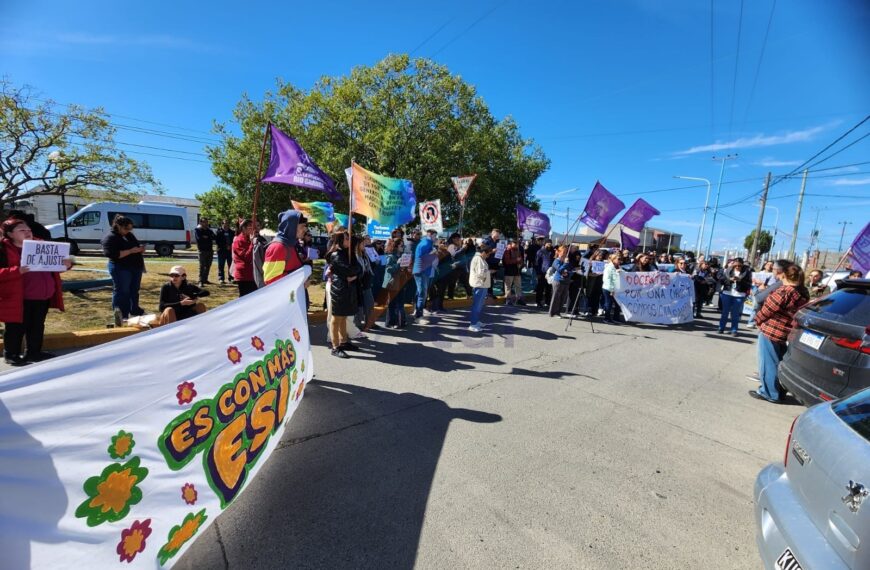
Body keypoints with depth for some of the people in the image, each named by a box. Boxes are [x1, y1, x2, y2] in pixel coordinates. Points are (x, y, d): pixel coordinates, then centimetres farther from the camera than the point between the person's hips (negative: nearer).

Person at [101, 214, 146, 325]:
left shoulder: (129, 235, 14)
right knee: (122, 292, -6)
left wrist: (140, 248, 4)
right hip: (121, 269, -8)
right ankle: (121, 316, -4)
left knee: (134, 291, 17)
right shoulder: (110, 237, -11)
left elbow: (136, 245, 28)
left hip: (135, 267, 8)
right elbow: (111, 254, -22)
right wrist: (130, 251, -25)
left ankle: (135, 312, 30)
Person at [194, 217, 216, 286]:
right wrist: (209, 238, -5)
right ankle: (201, 281, -10)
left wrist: (206, 237, -9)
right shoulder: (197, 230, 0)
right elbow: (199, 238, -16)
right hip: (202, 250, -5)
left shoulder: (209, 230, 16)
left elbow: (214, 237, 2)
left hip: (210, 250, 5)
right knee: (202, 266, -10)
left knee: (208, 266, 10)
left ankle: (205, 279, 20)